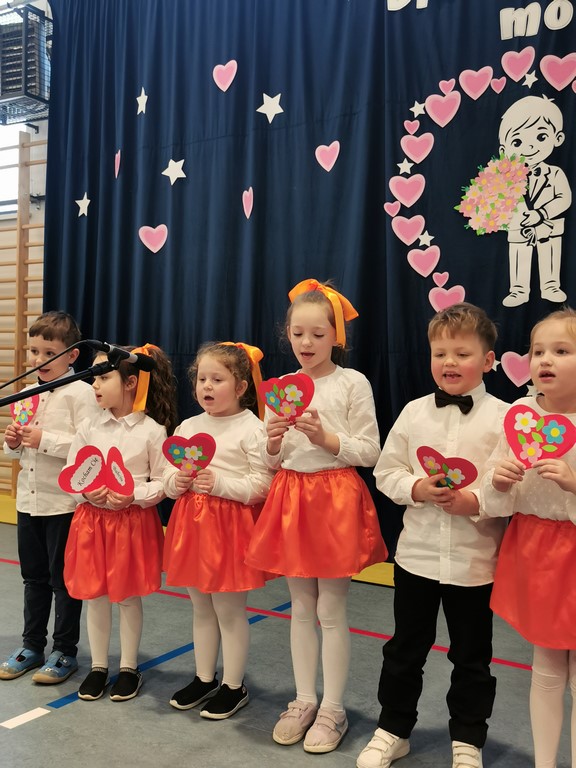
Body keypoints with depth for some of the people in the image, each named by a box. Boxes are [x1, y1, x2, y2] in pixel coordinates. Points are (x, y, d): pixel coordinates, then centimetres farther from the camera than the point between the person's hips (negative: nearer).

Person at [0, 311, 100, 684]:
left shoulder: (82, 393, -13)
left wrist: (44, 440, -25)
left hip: (65, 503, -7)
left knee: (64, 580, 6)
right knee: (34, 577, 18)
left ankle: (65, 652, 20)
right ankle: (32, 646, 32)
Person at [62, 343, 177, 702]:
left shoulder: (152, 431, -10)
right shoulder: (89, 428, 1)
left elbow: (163, 482, -7)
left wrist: (132, 495, -21)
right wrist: (89, 491, -15)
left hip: (134, 521, -3)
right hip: (93, 519, 4)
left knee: (129, 595, 9)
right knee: (95, 595, 12)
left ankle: (129, 668, 27)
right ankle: (99, 666, 29)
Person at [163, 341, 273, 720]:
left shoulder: (251, 429, -11)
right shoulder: (187, 427, 7)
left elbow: (262, 486, -16)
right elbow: (168, 478, 12)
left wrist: (220, 483, -24)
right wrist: (177, 481, -10)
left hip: (231, 525, -6)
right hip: (192, 523, 6)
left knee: (229, 609, 5)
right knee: (201, 607, 18)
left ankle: (234, 686, 22)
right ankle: (204, 679, 34)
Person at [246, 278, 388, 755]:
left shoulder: (353, 383, -6)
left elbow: (370, 453, -7)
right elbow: (270, 462, 10)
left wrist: (325, 438, -19)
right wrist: (273, 443, -11)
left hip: (337, 498, -4)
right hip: (290, 499, 5)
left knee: (331, 610, 4)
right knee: (301, 608, 14)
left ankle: (333, 709, 20)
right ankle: (304, 700, 29)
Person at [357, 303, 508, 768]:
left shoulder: (503, 418, -8)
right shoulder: (415, 413, 0)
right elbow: (386, 473, 3)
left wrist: (476, 502, -23)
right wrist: (417, 488, -15)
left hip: (475, 560, -2)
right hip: (417, 554, 2)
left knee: (471, 657, 14)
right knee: (405, 649, 16)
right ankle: (393, 730, 35)